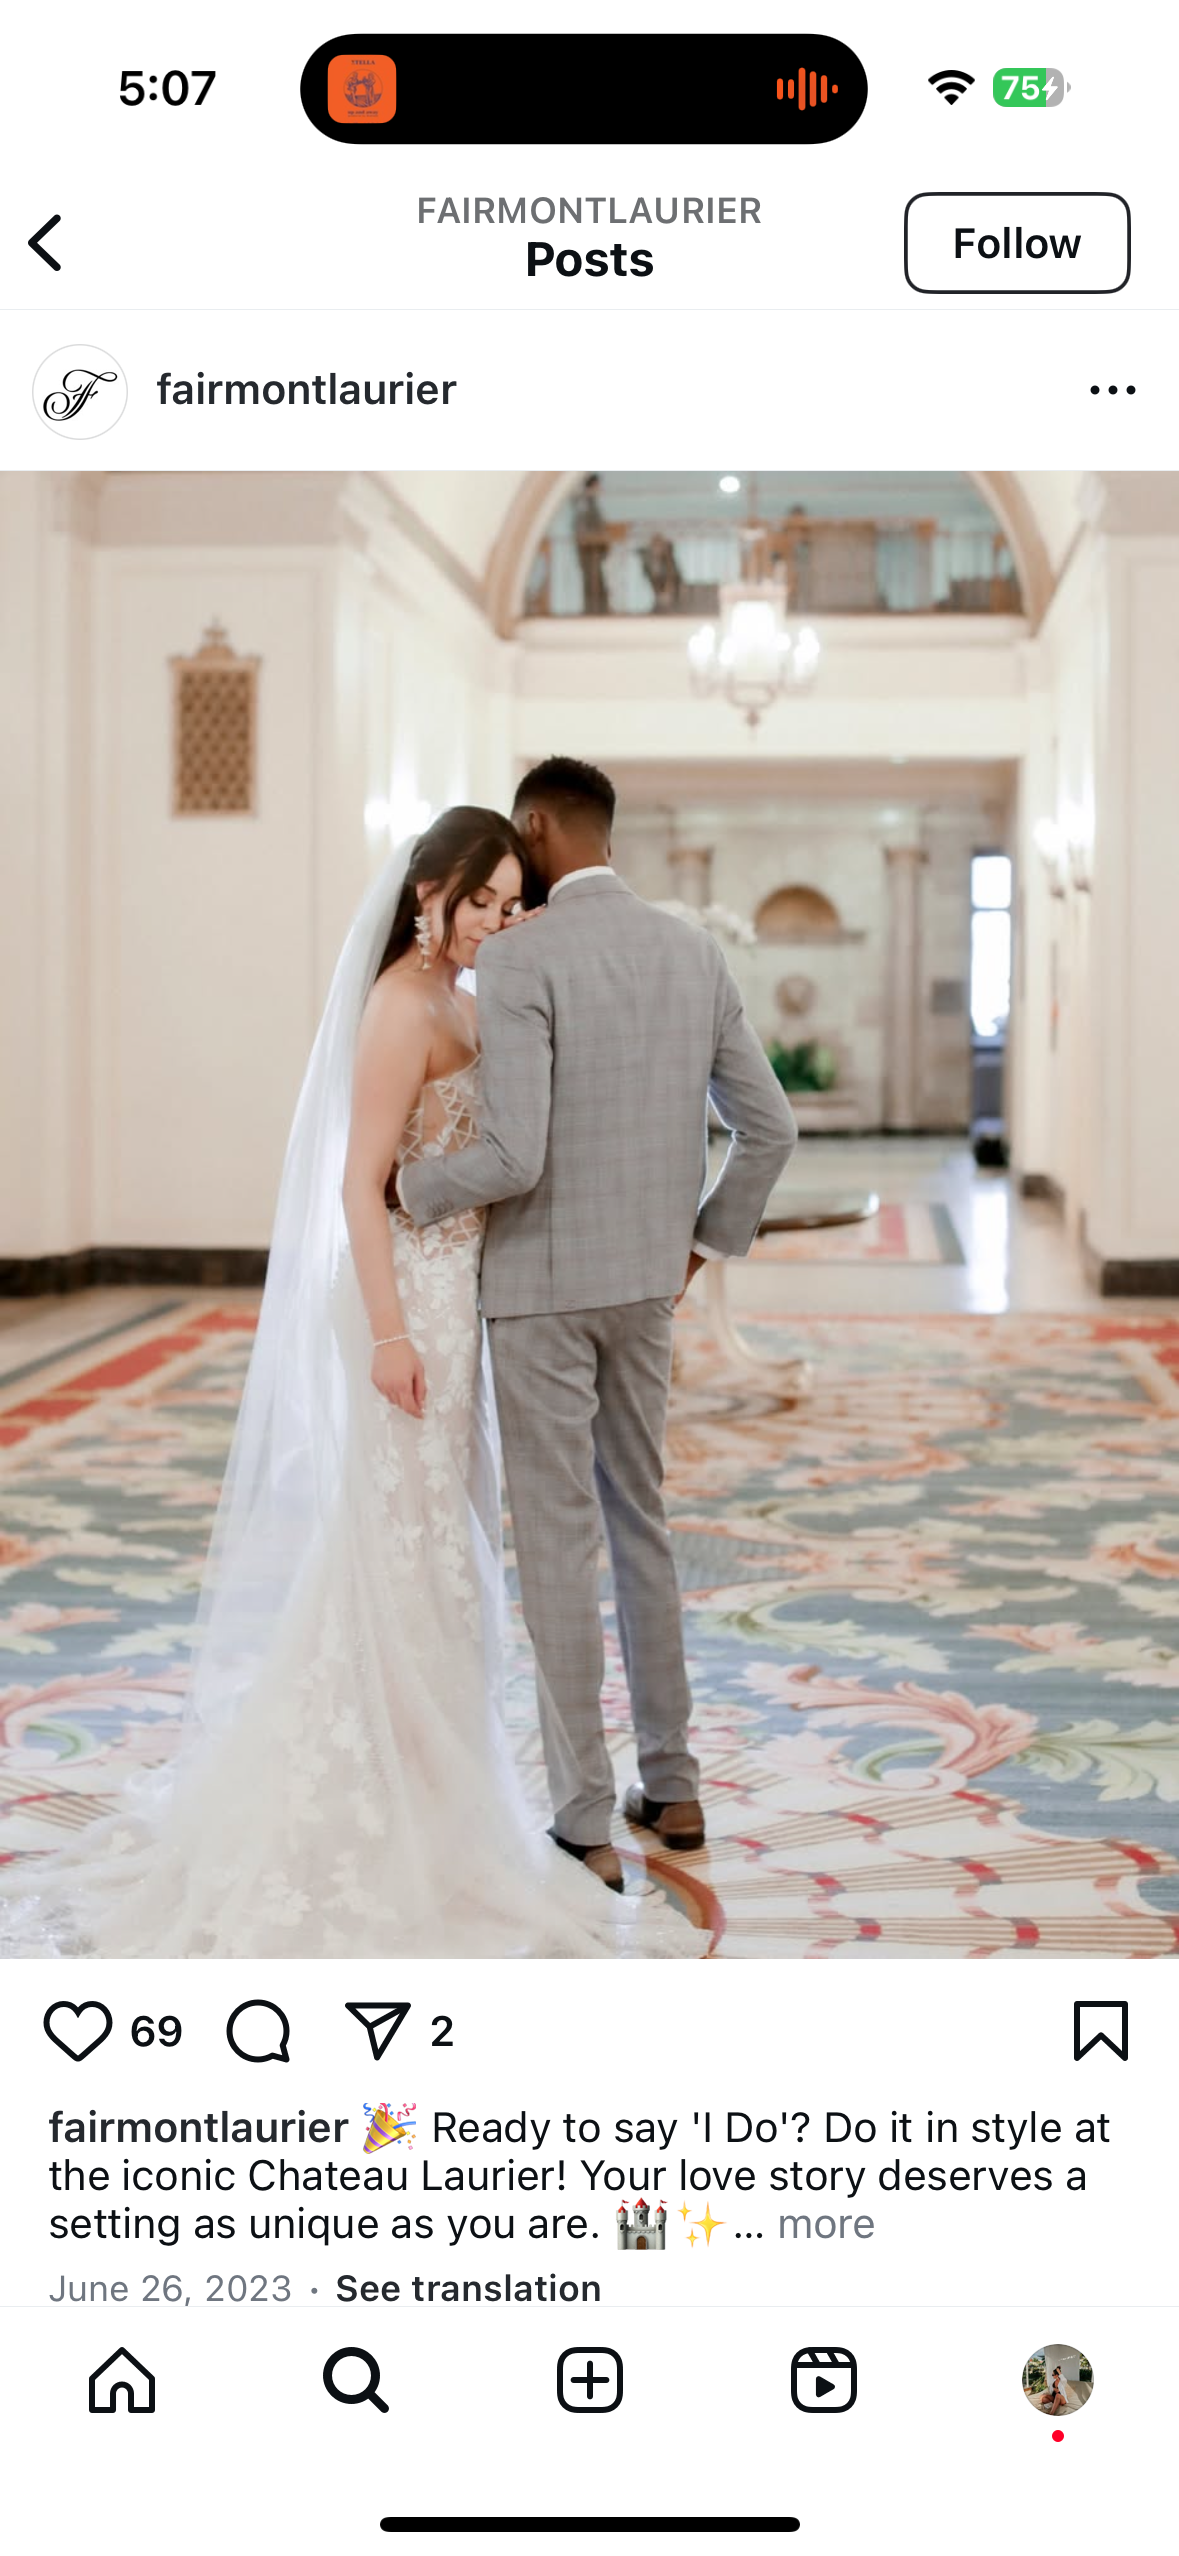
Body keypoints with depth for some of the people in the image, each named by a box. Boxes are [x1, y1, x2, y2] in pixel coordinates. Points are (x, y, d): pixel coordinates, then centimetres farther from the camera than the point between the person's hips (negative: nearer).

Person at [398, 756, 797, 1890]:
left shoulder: (517, 957, -16)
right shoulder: (694, 951, 5)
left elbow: (511, 1158, -23)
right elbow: (769, 1128, 8)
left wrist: (397, 1186, -6)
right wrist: (703, 1237, 20)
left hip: (541, 1284, -6)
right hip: (645, 1283, 7)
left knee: (558, 1544, 0)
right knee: (641, 1523, 18)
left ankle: (585, 1829, 6)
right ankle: (670, 1785, 27)